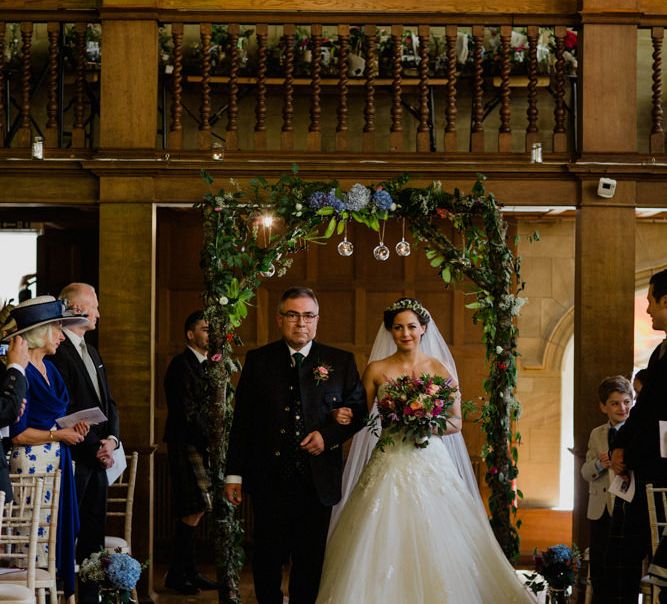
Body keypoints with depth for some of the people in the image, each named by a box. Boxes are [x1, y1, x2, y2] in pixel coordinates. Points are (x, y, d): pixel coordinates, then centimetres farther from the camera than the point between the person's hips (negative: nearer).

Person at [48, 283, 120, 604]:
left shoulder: (91, 352, 19)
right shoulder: (58, 352, -12)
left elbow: (107, 402, 18)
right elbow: (65, 412, -17)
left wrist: (111, 439, 1)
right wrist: (95, 448, -13)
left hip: (97, 457, 9)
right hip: (73, 459, -9)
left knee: (94, 532, 11)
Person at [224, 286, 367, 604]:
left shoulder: (341, 362, 5)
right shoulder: (258, 360, 5)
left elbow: (359, 411, 6)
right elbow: (241, 420, 4)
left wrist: (328, 435, -11)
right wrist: (234, 473, 1)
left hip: (317, 480, 0)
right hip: (269, 479, 0)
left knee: (310, 561, 8)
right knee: (267, 559, 6)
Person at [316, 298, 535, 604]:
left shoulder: (440, 369, 4)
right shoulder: (376, 370, 4)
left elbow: (456, 422, 6)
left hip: (431, 463, 0)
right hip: (389, 462, 0)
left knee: (435, 543, -3)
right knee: (385, 543, -4)